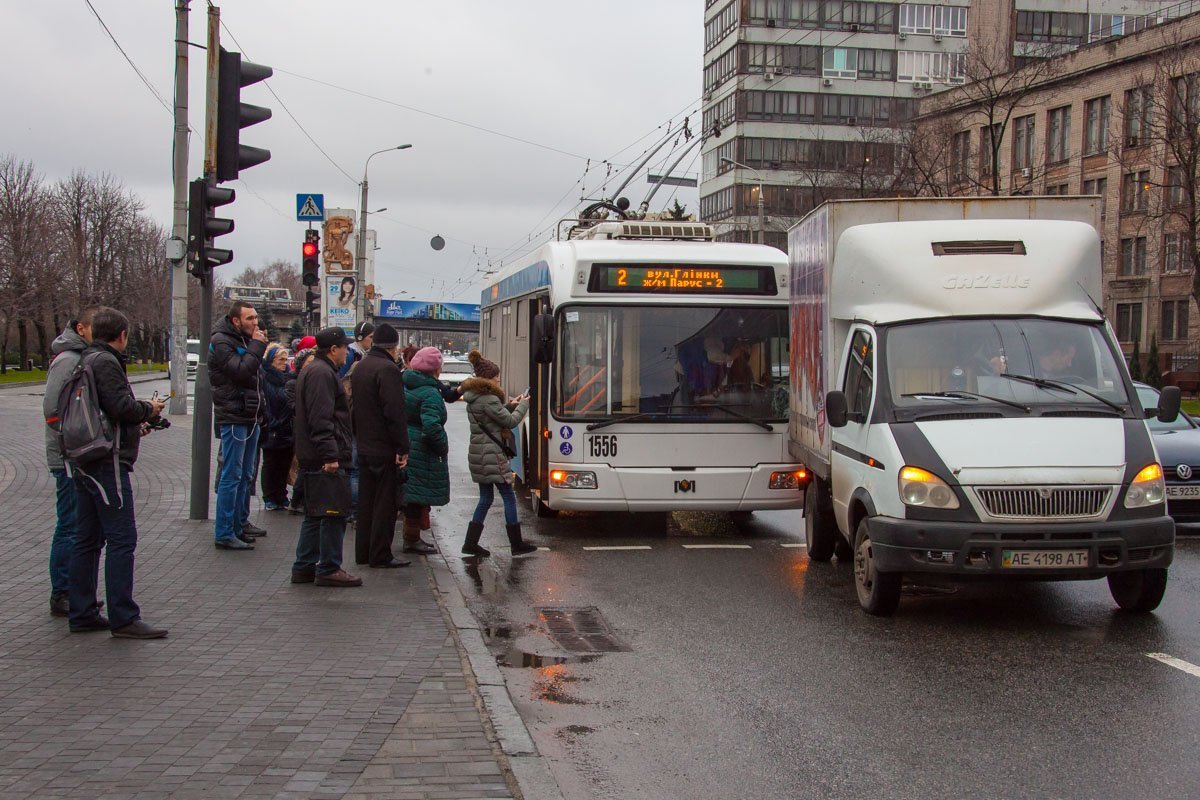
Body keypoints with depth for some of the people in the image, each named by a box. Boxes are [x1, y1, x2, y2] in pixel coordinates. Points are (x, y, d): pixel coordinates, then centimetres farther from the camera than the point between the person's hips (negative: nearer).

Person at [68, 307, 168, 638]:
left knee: (88, 539, 13)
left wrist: (135, 425, 24)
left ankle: (82, 614, 17)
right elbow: (121, 406, -22)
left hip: (85, 462, 10)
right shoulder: (106, 363, -12)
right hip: (107, 462, -10)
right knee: (121, 539, -8)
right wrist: (149, 409, -3)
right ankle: (123, 618, -8)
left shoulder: (85, 361, 17)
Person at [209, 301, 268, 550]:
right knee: (231, 476, -8)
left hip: (249, 417, 9)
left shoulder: (244, 340, 16)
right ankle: (224, 534, -5)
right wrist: (257, 347, -16)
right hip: (233, 418, -9)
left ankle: (240, 524, 26)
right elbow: (241, 372, -24)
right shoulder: (221, 342, -11)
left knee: (245, 475, 15)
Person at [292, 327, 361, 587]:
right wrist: (330, 455, -25)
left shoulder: (312, 370, 20)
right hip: (325, 459, -11)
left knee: (315, 514, 15)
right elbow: (321, 419, -22)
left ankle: (304, 567, 18)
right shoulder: (322, 373, -14)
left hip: (312, 458, 11)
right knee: (334, 514, -5)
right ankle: (329, 569, -2)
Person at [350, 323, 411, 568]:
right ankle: (380, 554, 0)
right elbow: (395, 412, -21)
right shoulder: (388, 370, -17)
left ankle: (363, 552, 19)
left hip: (364, 446, 9)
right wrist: (402, 448, -19)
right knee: (385, 502, -2)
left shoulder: (360, 367, 13)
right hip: (384, 448, -9)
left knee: (366, 500, 14)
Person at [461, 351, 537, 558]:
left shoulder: (473, 398, 11)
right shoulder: (488, 399, -18)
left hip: (478, 454, 9)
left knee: (486, 498, 14)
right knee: (509, 497, 0)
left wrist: (510, 405, 14)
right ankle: (517, 545, 4)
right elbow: (510, 421, -12)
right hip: (492, 455, -9)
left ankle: (470, 543, 11)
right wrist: (523, 405, 3)